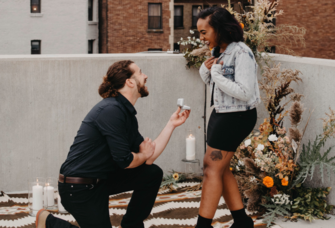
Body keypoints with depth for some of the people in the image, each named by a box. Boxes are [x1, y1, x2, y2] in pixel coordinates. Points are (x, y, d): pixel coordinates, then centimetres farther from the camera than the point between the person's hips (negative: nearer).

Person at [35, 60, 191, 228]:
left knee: (153, 174, 3)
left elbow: (149, 157, 5)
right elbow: (124, 160, -22)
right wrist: (142, 156, -1)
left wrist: (171, 124, 6)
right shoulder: (112, 110, -21)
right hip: (79, 187, -9)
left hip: (102, 179, 9)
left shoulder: (128, 114, 9)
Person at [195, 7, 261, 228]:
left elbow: (244, 93, -25)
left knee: (212, 167, -7)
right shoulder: (218, 52, 6)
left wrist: (216, 73, -20)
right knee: (220, 168, 12)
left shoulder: (241, 53, -19)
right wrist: (205, 70, -2)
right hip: (221, 113, 9)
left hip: (237, 116, -9)